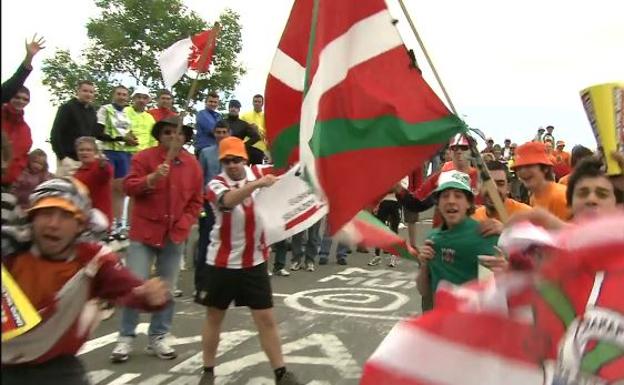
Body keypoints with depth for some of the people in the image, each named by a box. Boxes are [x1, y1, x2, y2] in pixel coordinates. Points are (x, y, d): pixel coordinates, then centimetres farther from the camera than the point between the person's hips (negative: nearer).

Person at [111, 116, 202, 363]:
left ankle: (157, 338, 20)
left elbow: (195, 201, 8)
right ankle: (126, 338, 11)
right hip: (144, 231, -3)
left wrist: (183, 225, -5)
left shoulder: (192, 164, 4)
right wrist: (151, 178, -27)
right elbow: (129, 187, -10)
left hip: (175, 235, 3)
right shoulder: (144, 157, -4)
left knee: (167, 289, 8)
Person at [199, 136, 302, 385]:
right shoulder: (216, 185, -13)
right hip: (222, 263, -2)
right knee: (214, 317, 13)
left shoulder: (259, 172, -3)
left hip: (255, 262, 2)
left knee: (266, 319, 7)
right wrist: (258, 184, -48)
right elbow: (228, 201, -36)